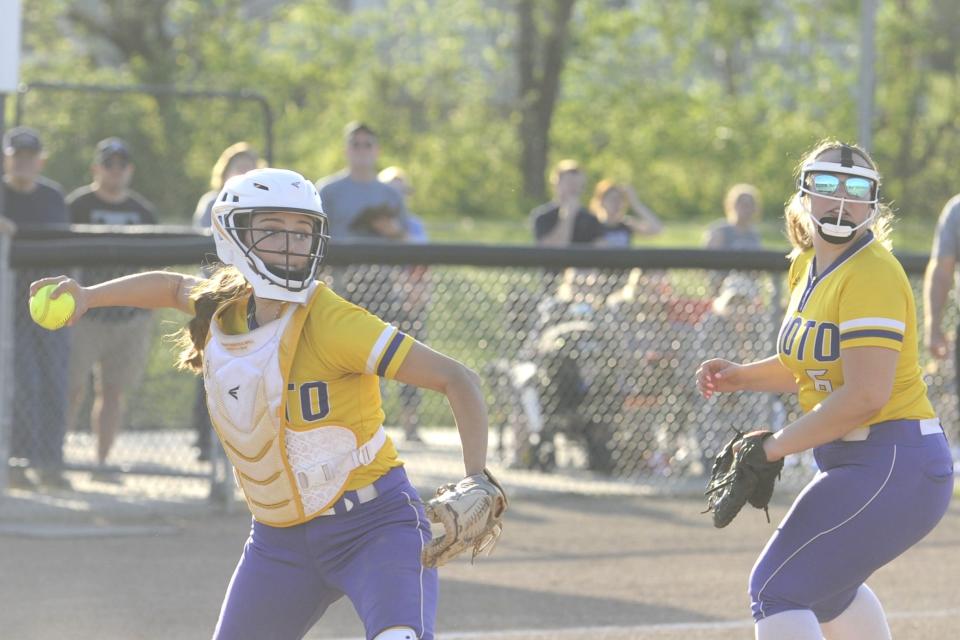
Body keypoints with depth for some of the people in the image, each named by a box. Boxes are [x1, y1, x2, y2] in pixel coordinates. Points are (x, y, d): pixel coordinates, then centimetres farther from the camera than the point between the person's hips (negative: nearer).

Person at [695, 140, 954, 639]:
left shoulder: (872, 275, -19)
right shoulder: (806, 267, 10)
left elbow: (865, 396, -26)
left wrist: (771, 449, -21)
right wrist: (741, 377, 8)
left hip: (893, 467, -11)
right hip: (855, 465, 11)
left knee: (776, 590, -14)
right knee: (825, 582, 32)